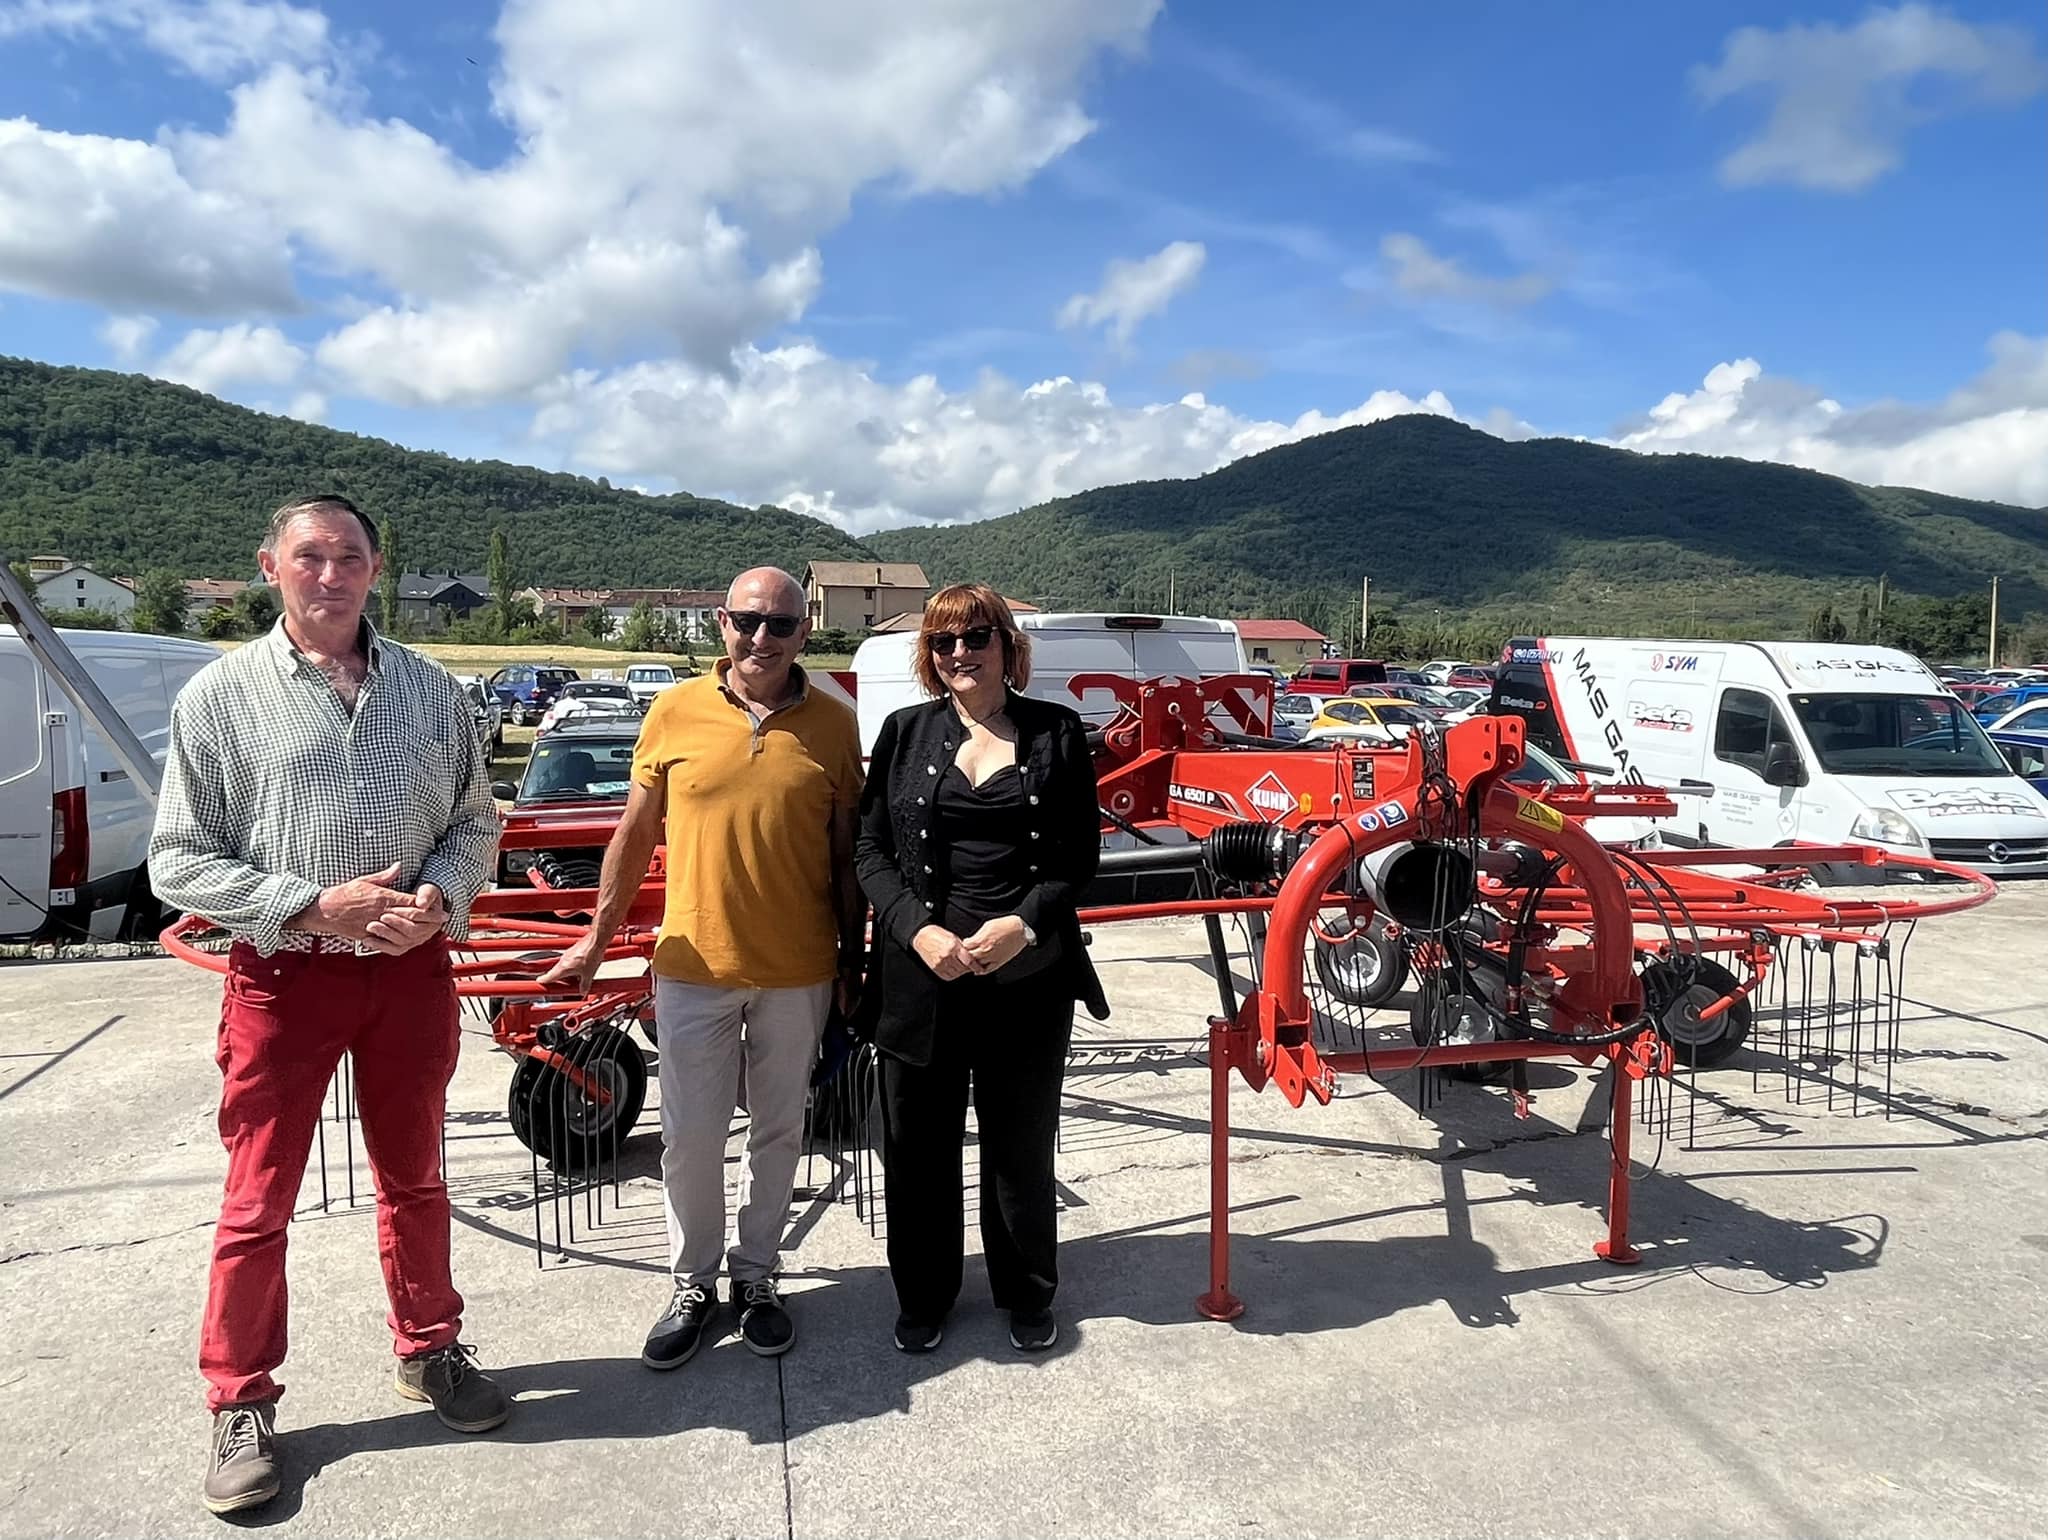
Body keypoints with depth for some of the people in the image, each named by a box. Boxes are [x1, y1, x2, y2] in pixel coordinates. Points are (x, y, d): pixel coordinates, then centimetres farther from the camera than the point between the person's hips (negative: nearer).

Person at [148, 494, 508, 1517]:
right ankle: (241, 1407, 26)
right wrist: (316, 905, -17)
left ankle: (429, 1351, 35)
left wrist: (441, 898, -11)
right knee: (258, 1202, 7)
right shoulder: (220, 695, -4)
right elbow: (178, 860, -5)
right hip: (283, 974, -2)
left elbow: (476, 821, 9)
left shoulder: (430, 689, 3)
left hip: (411, 970, 2)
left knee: (413, 1177, 16)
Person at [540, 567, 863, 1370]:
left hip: (797, 971, 1)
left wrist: (852, 959, 4)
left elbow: (846, 852, 2)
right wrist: (596, 940, 7)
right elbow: (635, 835, 4)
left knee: (777, 1131, 14)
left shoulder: (832, 724, -3)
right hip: (694, 964, 0)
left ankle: (756, 1276, 34)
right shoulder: (675, 711, -3)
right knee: (690, 1137, 9)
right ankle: (693, 1283, 30)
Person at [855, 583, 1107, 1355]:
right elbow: (871, 849, 1)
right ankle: (922, 1293, 33)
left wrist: (1022, 925, -16)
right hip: (921, 973, 1)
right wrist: (919, 930, -14)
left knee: (1022, 1143, 14)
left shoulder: (1058, 733, 1)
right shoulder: (906, 733, 4)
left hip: (1028, 977, 0)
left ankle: (1027, 1292, 36)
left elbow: (1080, 855, 0)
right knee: (919, 1143, 12)